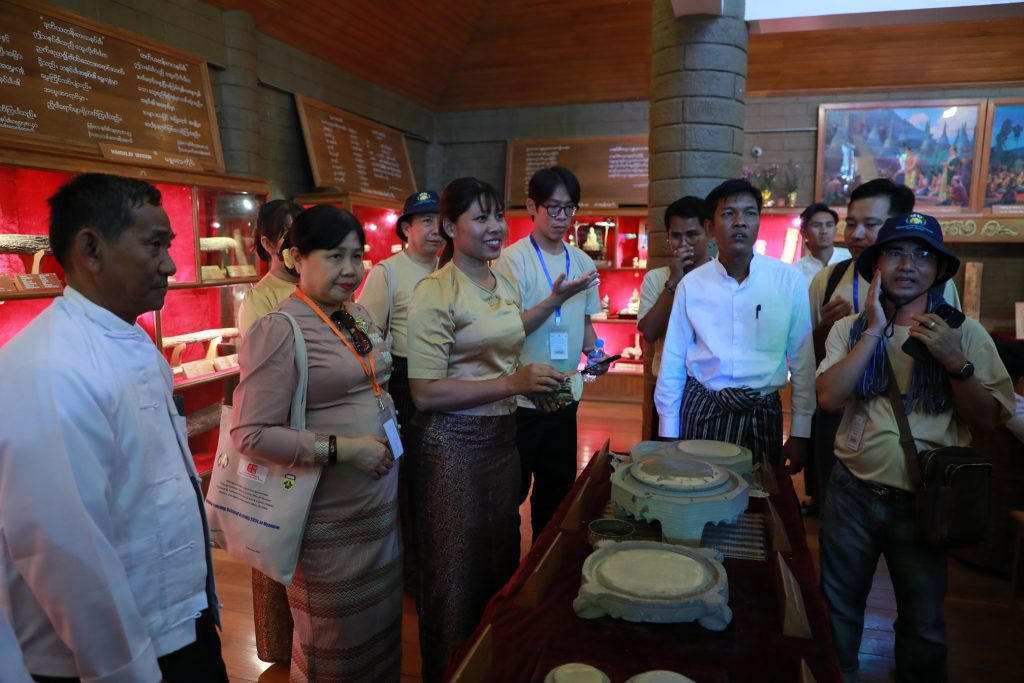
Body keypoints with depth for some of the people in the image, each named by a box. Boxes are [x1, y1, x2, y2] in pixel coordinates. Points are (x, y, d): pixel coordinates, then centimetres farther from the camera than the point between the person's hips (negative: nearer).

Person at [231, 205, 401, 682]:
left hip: (383, 500, 7)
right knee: (334, 643, 14)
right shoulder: (279, 330, -17)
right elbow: (251, 434, -20)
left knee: (381, 624, 24)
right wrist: (343, 449, -22)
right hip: (329, 516, -7)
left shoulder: (359, 316, 7)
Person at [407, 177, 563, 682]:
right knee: (457, 571, 9)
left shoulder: (508, 285, 7)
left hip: (502, 434, 8)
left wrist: (536, 382, 2)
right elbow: (425, 393, -21)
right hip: (453, 442, -7)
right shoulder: (435, 292, -16)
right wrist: (511, 383, -23)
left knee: (501, 560, 22)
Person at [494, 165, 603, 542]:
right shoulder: (513, 258, -11)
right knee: (513, 489, 6)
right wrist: (556, 299, -27)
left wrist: (592, 351, 0)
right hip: (522, 396, -6)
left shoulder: (582, 261, 8)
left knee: (559, 483, 18)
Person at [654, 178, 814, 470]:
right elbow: (673, 363, 3)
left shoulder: (788, 279, -4)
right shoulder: (691, 284, -2)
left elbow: (803, 361, 1)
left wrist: (800, 433, 3)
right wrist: (669, 436, 4)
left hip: (762, 413, 0)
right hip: (701, 411, 0)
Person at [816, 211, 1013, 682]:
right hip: (852, 493, 1)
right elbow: (829, 398, -16)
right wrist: (875, 330, -18)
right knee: (838, 607, 17)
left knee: (923, 623, 16)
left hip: (921, 501, -1)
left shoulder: (965, 333, -4)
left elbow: (986, 420, -7)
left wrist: (954, 360, -21)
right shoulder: (850, 330, -2)